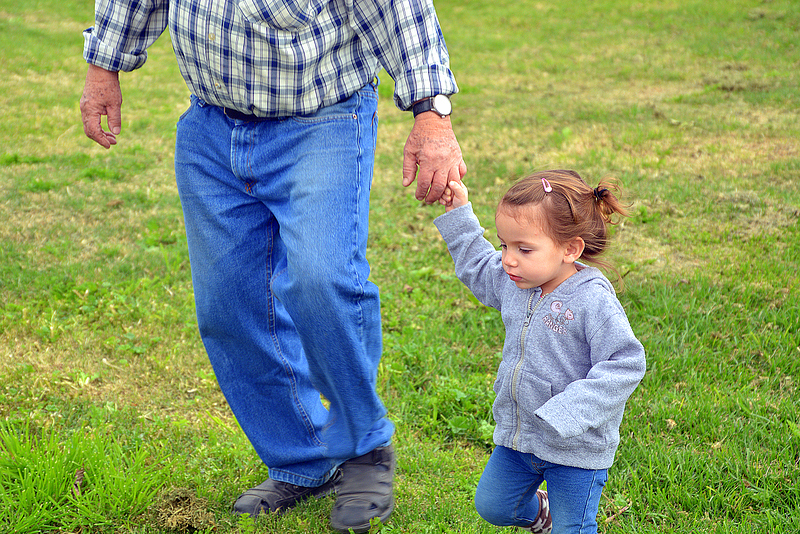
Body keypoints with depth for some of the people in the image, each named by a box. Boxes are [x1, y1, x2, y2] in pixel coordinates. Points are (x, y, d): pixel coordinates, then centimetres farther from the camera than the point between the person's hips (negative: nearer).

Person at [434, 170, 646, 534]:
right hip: (515, 435, 7)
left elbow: (625, 364, -28)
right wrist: (458, 214, 9)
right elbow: (476, 266, 17)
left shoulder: (593, 300, -27)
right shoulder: (514, 281, -5)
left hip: (576, 448, -6)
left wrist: (568, 413, -33)